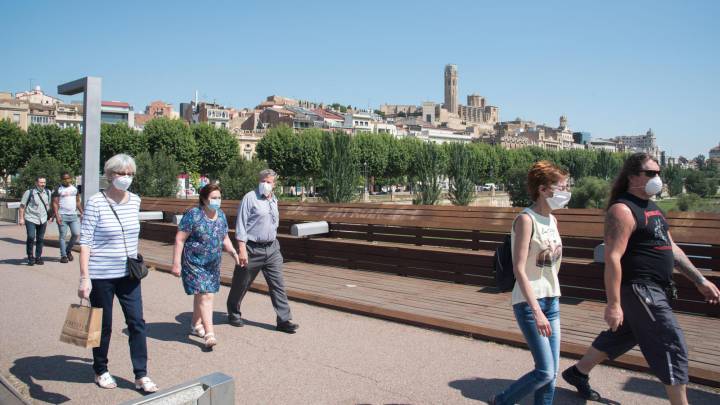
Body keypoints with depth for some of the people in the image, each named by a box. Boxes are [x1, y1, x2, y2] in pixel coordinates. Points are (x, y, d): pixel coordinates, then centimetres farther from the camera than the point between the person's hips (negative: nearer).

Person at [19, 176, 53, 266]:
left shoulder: (48, 192, 7)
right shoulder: (29, 192, -6)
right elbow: (22, 205, -3)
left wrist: (50, 216, 15)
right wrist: (21, 218, -6)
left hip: (43, 220, 4)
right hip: (31, 219, -4)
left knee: (40, 239, 7)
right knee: (31, 237, -15)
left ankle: (38, 257, 18)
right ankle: (30, 257, 1)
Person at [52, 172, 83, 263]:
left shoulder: (75, 189, 15)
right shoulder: (58, 189, 0)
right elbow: (55, 203, -5)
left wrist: (81, 212, 10)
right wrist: (57, 216, -14)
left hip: (74, 215, 4)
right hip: (62, 215, -4)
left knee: (76, 234, -4)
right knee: (62, 236, 0)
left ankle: (68, 250, 19)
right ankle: (63, 256, 5)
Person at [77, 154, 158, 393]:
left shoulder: (135, 201, 4)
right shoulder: (95, 203, -12)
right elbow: (85, 241, -13)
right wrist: (84, 277, -18)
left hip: (128, 274, 4)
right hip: (101, 275, -4)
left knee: (137, 322, 2)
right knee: (103, 326, 10)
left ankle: (141, 376, 11)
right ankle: (100, 371, 31)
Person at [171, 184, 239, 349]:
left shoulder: (221, 215, 5)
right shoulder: (193, 215, -15)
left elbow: (224, 238, 15)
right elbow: (180, 239, -14)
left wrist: (233, 252, -2)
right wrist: (176, 263, -17)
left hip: (213, 264, 6)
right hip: (194, 263, -6)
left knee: (201, 294, 18)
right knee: (205, 296, -13)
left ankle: (195, 325, 35)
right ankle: (209, 334, -11)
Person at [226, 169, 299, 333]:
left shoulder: (274, 200, 12)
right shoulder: (250, 198, -8)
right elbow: (241, 224, -11)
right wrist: (242, 249, -17)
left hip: (272, 249, 6)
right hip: (252, 249, -5)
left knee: (278, 285, 1)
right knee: (241, 284, 10)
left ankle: (284, 320, 5)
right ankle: (233, 314, 31)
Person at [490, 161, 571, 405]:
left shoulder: (552, 220, 9)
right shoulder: (526, 220, -15)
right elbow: (519, 269, -20)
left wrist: (552, 301, 17)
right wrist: (536, 311, -24)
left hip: (552, 301, 8)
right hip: (529, 303, -8)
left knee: (552, 373, 8)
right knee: (545, 372, -8)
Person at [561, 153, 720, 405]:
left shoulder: (652, 208, 15)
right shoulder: (623, 210, -16)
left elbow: (671, 249, 22)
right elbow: (612, 258, -23)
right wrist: (613, 304, -26)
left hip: (654, 290, 10)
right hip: (639, 289, -10)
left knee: (621, 336, 19)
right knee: (673, 347, -5)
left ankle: (578, 373, 34)